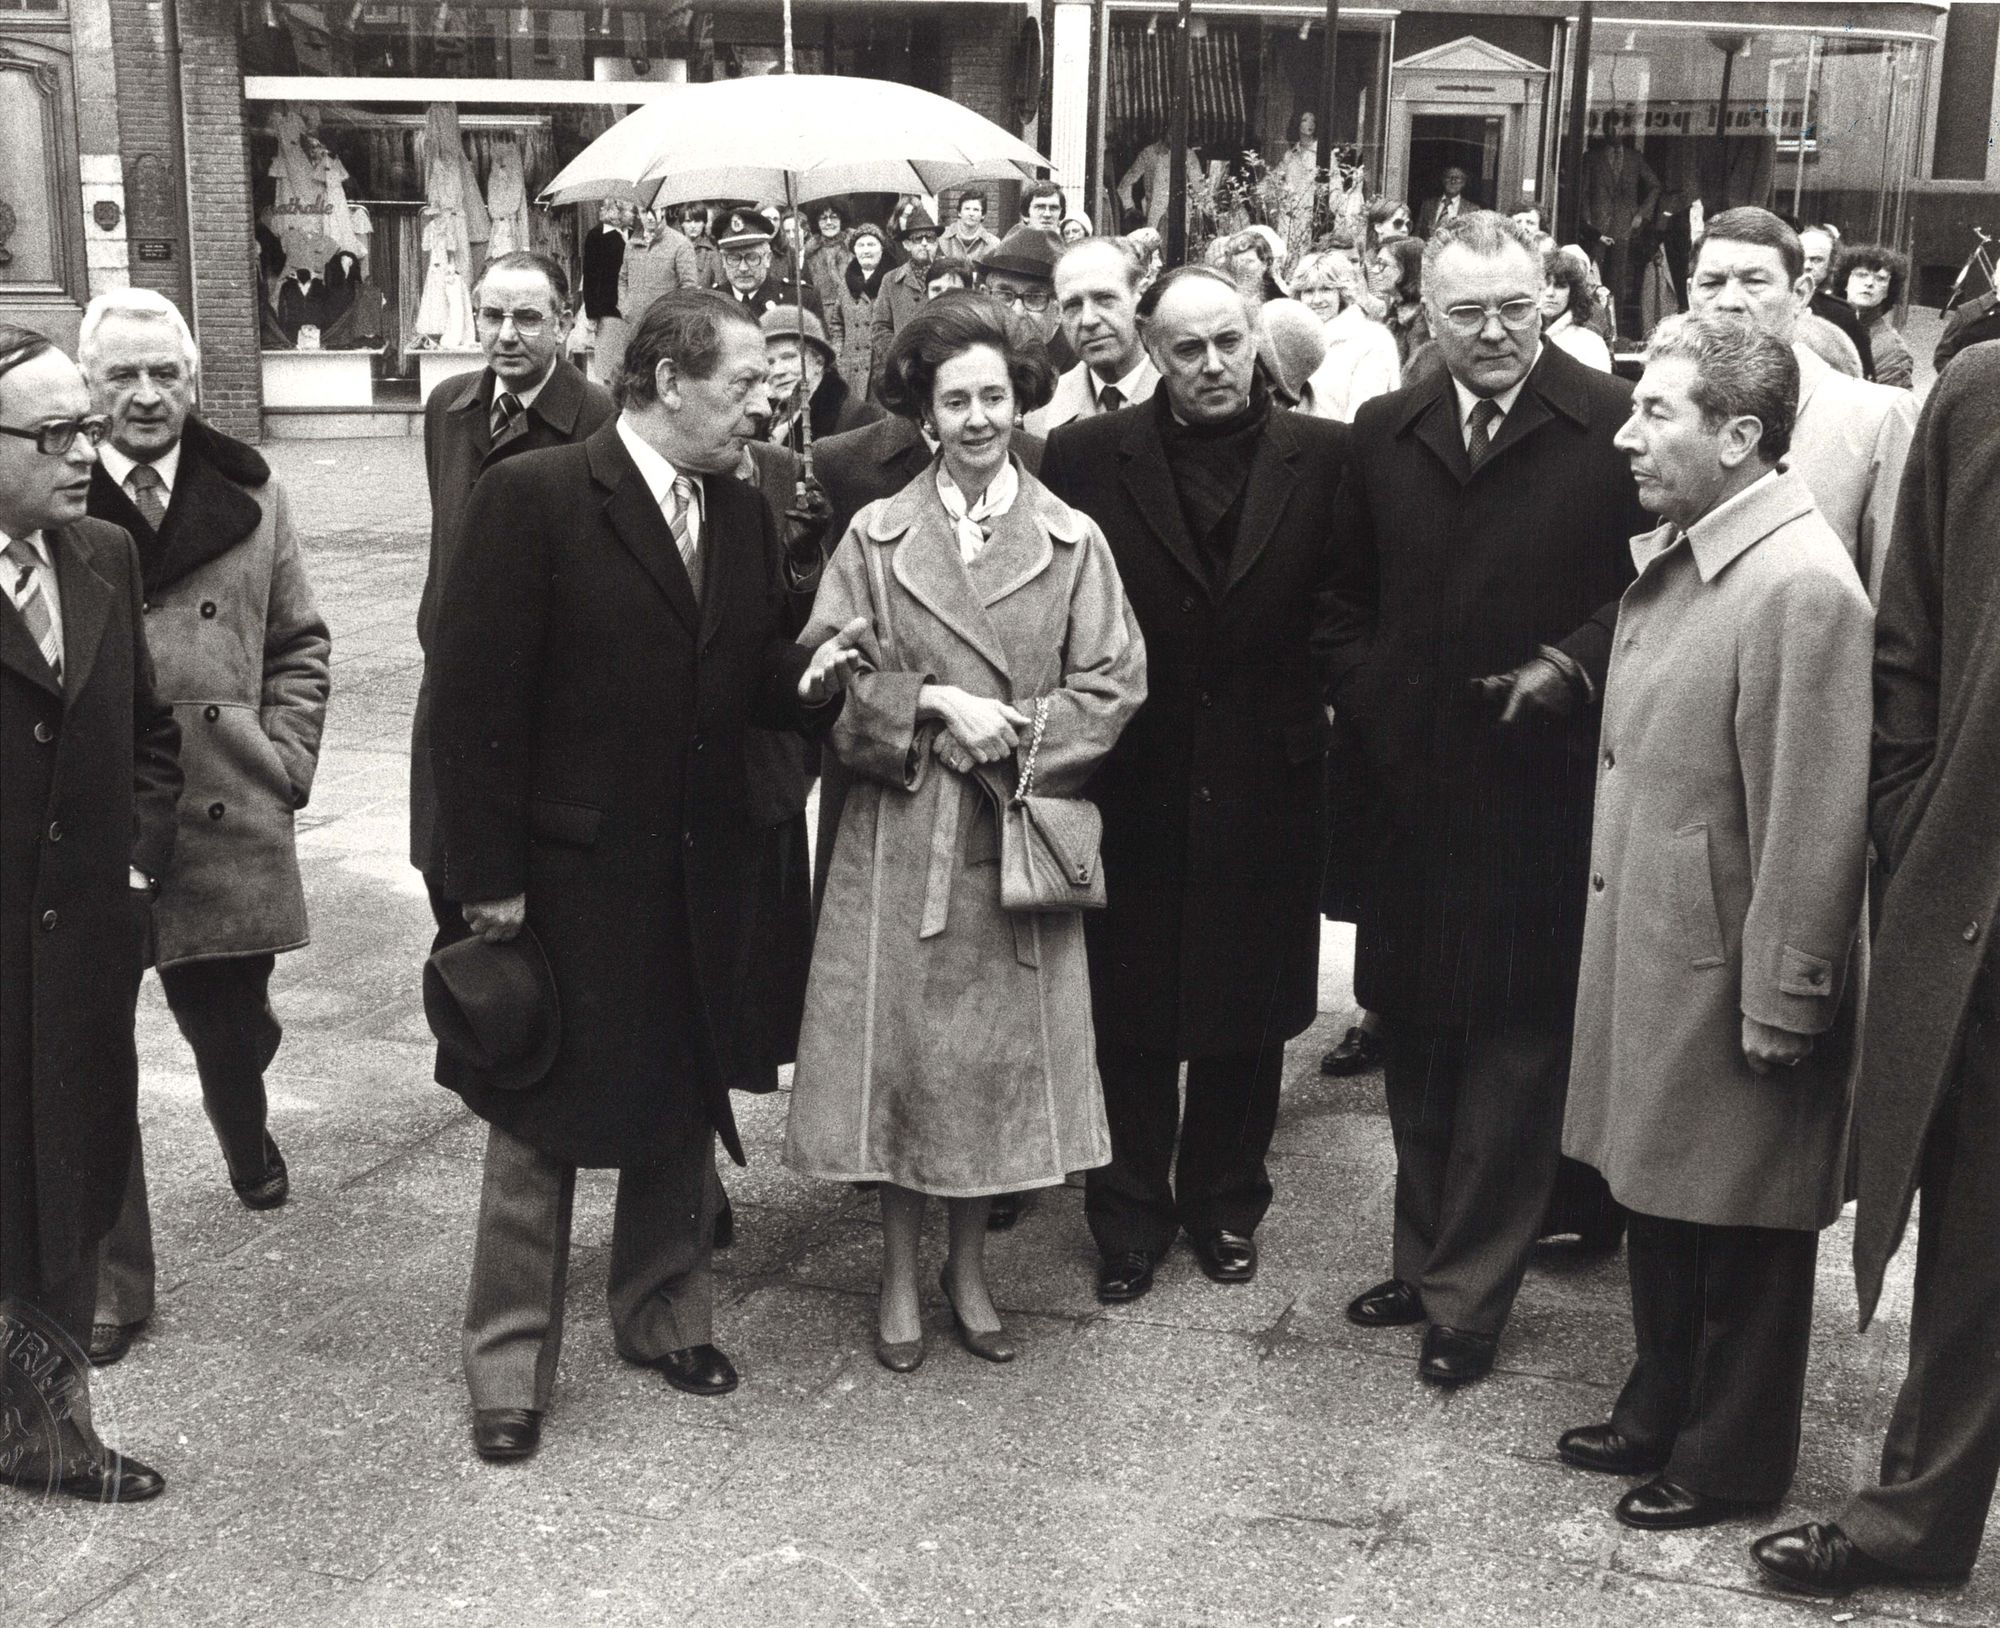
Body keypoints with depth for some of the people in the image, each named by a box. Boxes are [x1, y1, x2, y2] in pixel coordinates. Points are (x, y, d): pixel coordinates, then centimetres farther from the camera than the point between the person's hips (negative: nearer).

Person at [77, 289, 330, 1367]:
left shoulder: (247, 497, 6)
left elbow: (299, 642, 14)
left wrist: (286, 757, 2)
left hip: (230, 826, 2)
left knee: (231, 1025, 16)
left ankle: (249, 1148, 52)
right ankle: (110, 1282, 19)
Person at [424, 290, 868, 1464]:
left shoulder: (742, 514, 6)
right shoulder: (533, 498, -14)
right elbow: (477, 698, -15)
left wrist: (807, 675, -11)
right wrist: (487, 875, -15)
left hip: (699, 872, 6)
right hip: (567, 870, -5)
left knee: (681, 1106, 18)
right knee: (540, 1122, 7)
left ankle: (667, 1315, 37)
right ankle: (510, 1364, 22)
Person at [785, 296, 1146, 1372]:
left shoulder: (1072, 540, 2)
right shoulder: (875, 536, 2)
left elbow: (1113, 684, -1)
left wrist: (1011, 735, -12)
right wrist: (934, 705, -15)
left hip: (1018, 839, 1)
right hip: (897, 838, 0)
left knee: (1000, 1049, 7)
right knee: (898, 1045, 3)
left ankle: (969, 1269, 25)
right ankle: (900, 1276, 20)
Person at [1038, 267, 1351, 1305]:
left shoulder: (1324, 459, -2)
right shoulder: (1086, 457, -3)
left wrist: (1310, 700, -9)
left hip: (1266, 782, 1)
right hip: (1132, 781, 0)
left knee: (1249, 1013, 13)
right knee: (1131, 1017, 10)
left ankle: (1225, 1204, 32)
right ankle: (1129, 1218, 26)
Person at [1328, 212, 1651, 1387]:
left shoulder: (1615, 427, -7)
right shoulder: (1384, 433, 8)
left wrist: (1576, 665, -17)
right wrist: (1364, 699, 3)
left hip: (1539, 793, -5)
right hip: (1409, 789, 5)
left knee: (1514, 1046, 5)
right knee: (1415, 1037, 15)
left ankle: (1472, 1292, 17)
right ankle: (1427, 1256, 32)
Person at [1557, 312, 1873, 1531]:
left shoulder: (1802, 584, -22)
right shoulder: (1670, 554, 7)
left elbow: (1815, 823, -21)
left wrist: (1778, 1009, -18)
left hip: (1728, 971, -8)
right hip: (1649, 948, 8)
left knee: (1740, 1239, 10)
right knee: (1659, 1204, 22)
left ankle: (1730, 1461, 29)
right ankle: (1661, 1413, 40)